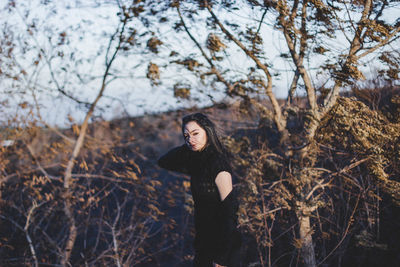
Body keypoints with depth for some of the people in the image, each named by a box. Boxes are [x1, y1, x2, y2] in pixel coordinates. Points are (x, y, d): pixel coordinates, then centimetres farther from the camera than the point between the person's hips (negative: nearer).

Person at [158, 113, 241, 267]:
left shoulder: (217, 163, -20)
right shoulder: (196, 160, 4)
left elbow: (229, 209, -22)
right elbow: (163, 162, 12)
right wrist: (186, 148, -3)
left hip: (222, 242, -8)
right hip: (203, 240, 8)